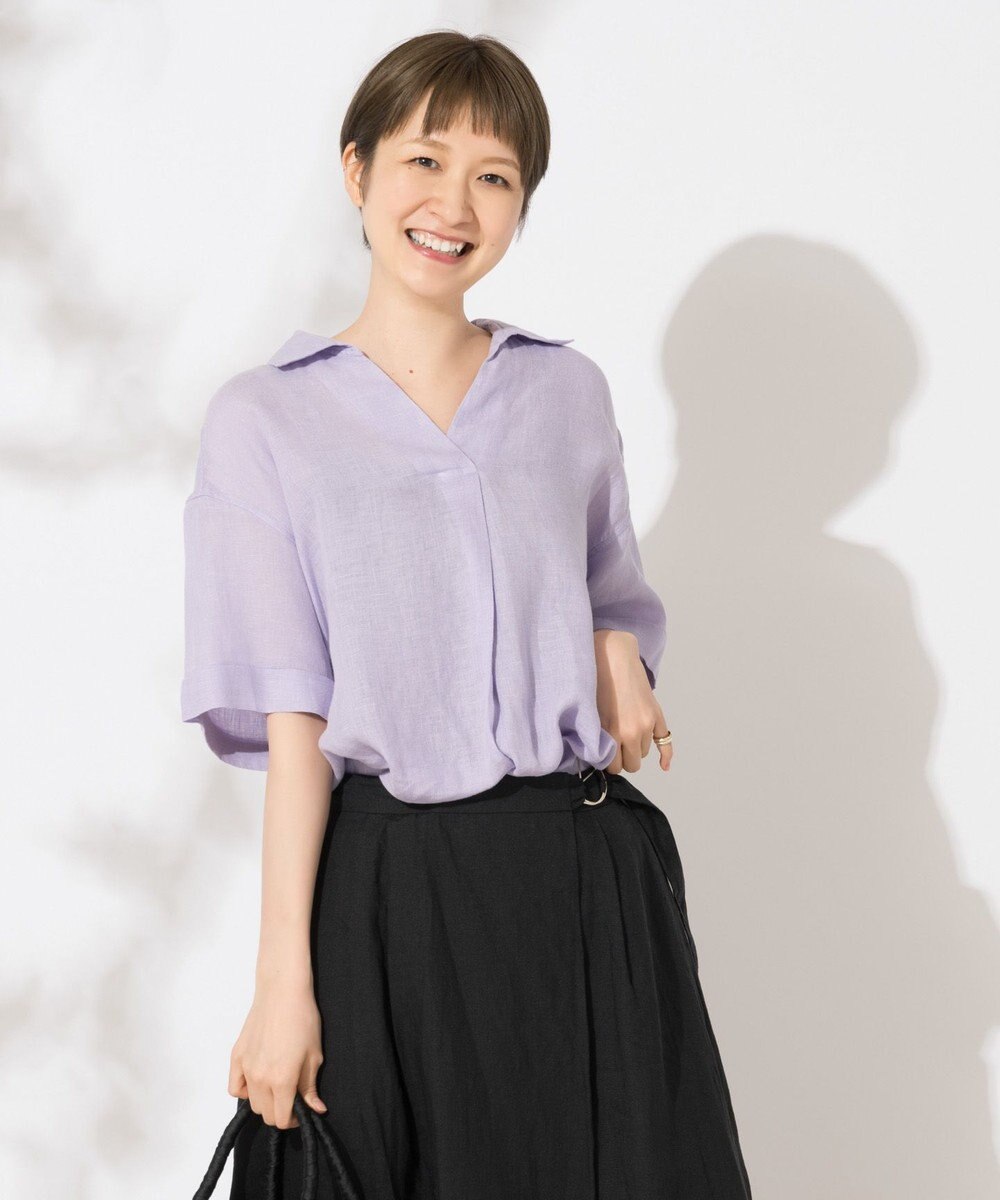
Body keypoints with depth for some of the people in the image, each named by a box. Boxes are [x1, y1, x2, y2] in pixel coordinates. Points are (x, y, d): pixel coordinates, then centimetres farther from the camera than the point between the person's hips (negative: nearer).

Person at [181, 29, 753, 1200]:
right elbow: (291, 718, -5)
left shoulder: (569, 391, 9)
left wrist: (619, 653, -2)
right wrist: (283, 979, -10)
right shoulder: (265, 418, -1)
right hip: (386, 893, -3)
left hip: (588, 882, 3)